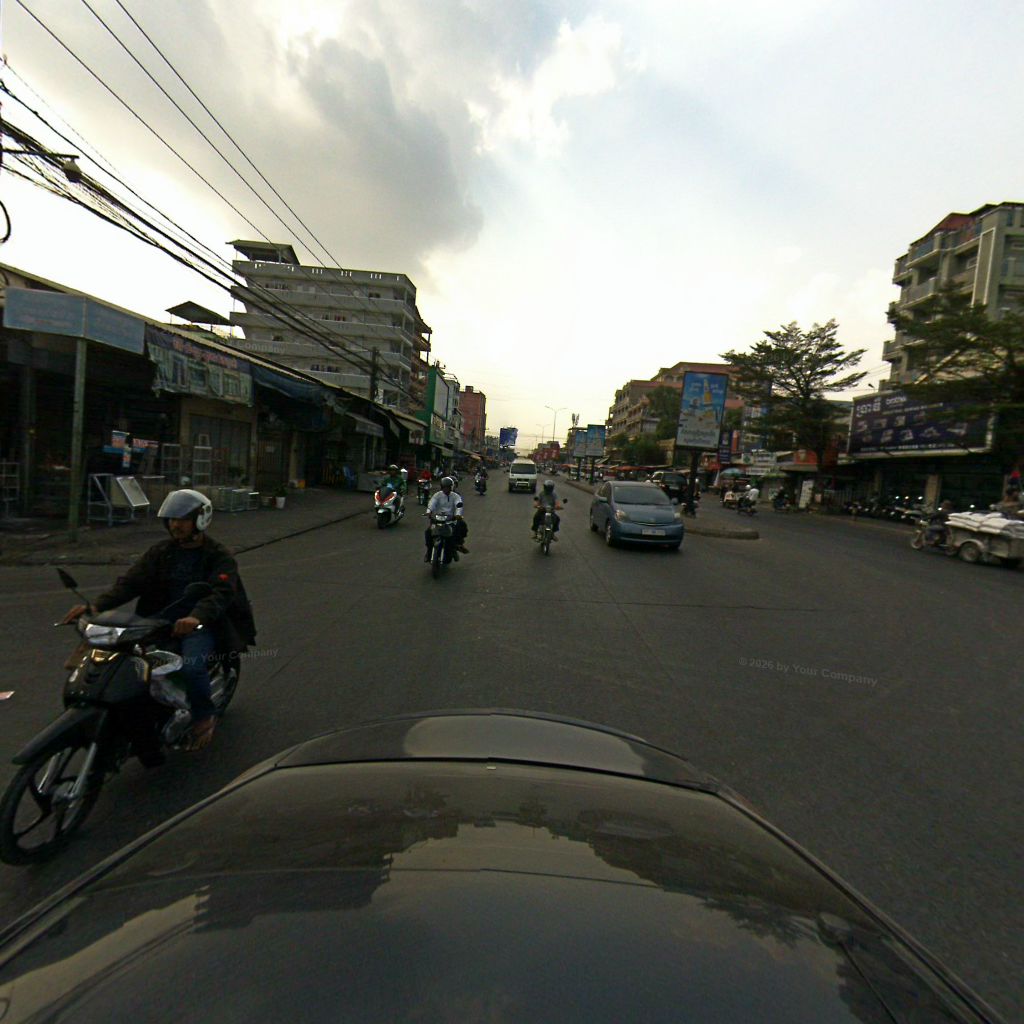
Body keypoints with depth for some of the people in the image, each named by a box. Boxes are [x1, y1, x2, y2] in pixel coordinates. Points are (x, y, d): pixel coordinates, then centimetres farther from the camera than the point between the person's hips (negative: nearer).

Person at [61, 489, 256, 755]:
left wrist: (196, 617, -43)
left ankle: (205, 716, -1)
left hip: (203, 625, -5)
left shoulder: (220, 556, -6)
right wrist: (97, 605, -18)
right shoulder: (161, 552, 10)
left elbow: (221, 593, -23)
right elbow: (130, 582, 0)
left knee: (192, 666, -31)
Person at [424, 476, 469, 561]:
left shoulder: (455, 496, 4)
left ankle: (459, 543, -7)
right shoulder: (437, 495, 4)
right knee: (428, 532, -20)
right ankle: (429, 550, -3)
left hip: (452, 518, 0)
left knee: (462, 524, -26)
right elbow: (432, 503, -14)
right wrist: (429, 511, -36)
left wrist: (458, 514, -36)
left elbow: (459, 505, -14)